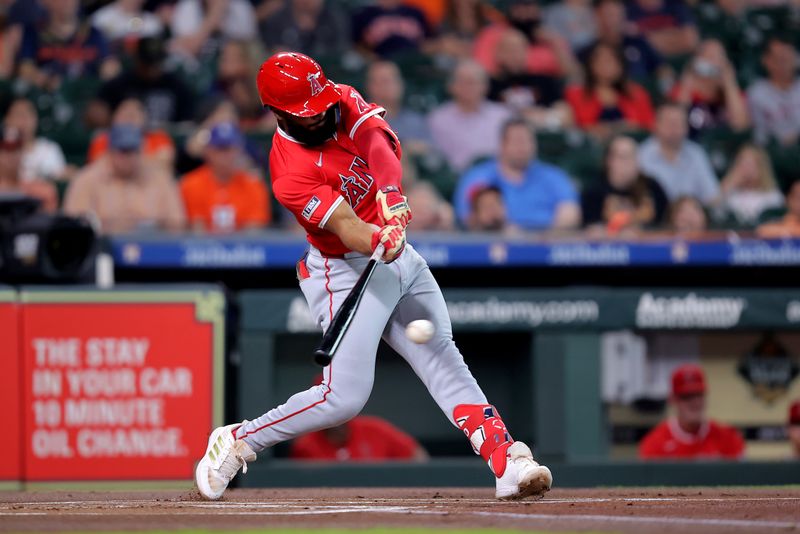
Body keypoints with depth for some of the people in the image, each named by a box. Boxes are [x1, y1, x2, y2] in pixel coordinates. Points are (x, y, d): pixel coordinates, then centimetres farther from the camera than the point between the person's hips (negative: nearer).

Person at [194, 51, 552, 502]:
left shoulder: (345, 103, -5)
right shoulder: (291, 174, -23)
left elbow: (381, 145, -22)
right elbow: (346, 228, -31)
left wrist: (392, 199, -40)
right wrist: (377, 241, -53)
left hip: (399, 259, 7)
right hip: (346, 273, -7)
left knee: (444, 360, 1)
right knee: (343, 398, -10)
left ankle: (506, 461, -4)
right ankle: (238, 441, 6)